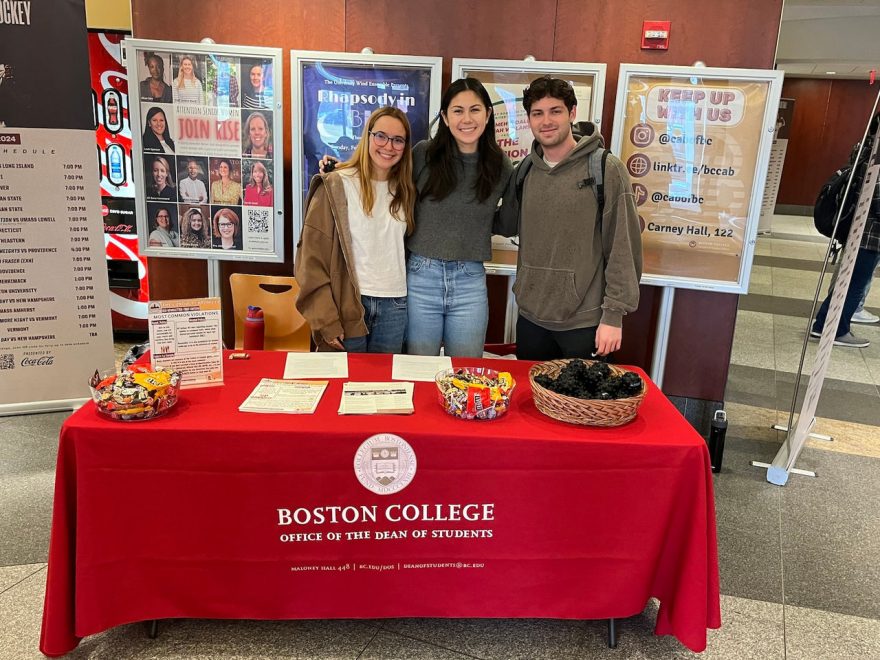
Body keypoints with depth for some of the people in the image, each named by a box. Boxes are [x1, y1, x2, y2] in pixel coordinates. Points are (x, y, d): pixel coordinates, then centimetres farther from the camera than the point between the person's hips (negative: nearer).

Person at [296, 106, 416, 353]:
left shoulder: (404, 191, 10)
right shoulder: (336, 186, -5)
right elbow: (312, 257, -8)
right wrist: (325, 320, -13)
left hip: (394, 307, 4)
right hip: (347, 305, -4)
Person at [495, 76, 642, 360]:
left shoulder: (606, 169, -10)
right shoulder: (524, 171, 5)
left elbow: (624, 250, -11)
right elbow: (507, 226, 17)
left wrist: (614, 315, -13)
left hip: (585, 323, -4)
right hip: (530, 318, 5)